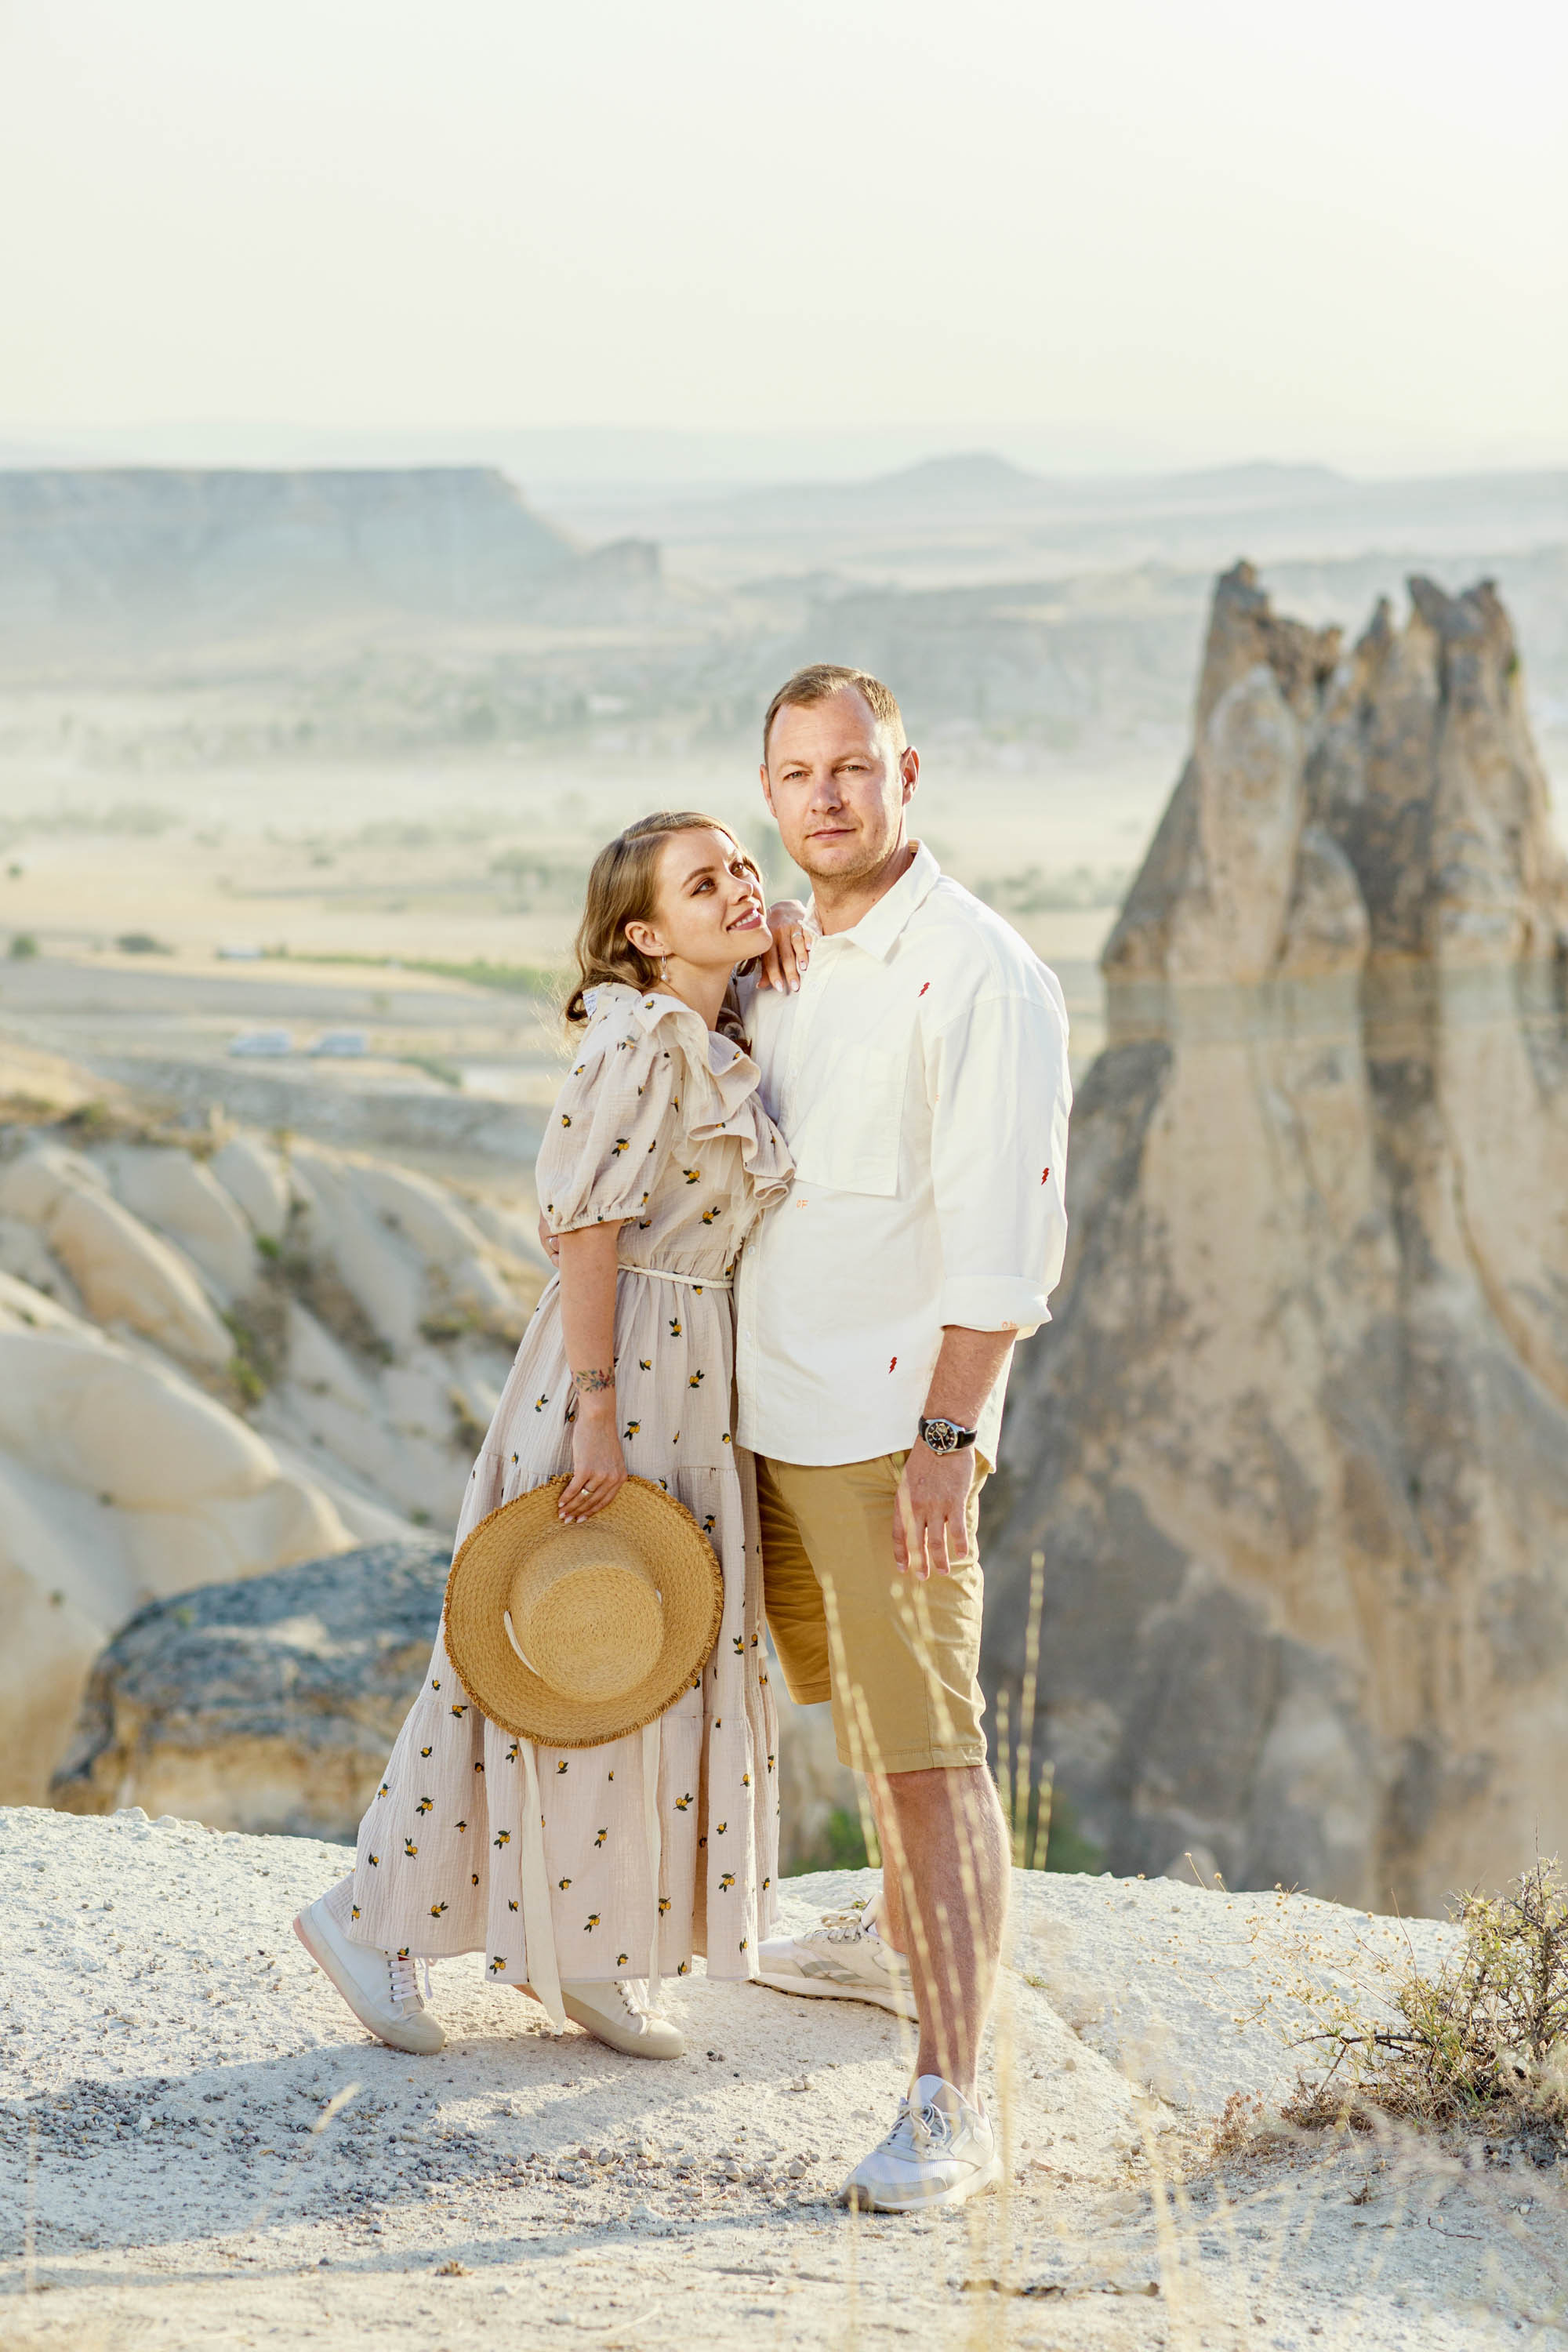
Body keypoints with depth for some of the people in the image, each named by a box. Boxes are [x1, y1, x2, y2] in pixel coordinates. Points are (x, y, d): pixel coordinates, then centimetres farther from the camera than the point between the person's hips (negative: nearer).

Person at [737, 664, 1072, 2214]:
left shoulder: (981, 975, -15)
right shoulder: (790, 963, 12)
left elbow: (1004, 1227, -19)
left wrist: (946, 1434, -22)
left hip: (893, 1425, -9)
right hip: (772, 1410, 9)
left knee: (928, 1746, -12)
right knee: (854, 1700, 25)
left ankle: (950, 2106, -13)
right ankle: (901, 1940, 46)